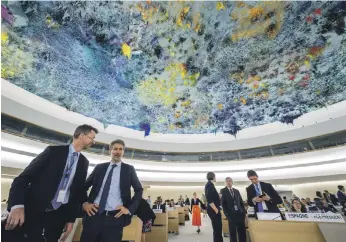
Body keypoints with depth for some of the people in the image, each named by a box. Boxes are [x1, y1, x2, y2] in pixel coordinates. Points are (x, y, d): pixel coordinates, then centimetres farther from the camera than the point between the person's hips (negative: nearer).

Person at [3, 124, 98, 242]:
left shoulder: (84, 162, 5)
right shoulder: (53, 151, -5)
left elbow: (79, 190, 7)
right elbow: (24, 177, -7)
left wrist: (71, 218, 6)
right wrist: (17, 205, -21)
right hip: (34, 210, -3)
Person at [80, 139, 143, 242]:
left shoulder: (129, 169, 2)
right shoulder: (100, 167, 8)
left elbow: (139, 190, 4)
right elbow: (84, 186, 16)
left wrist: (130, 209, -5)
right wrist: (85, 202, 1)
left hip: (115, 217, -2)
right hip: (93, 214, 2)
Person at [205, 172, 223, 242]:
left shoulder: (209, 184, 13)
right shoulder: (210, 185, -17)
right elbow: (209, 199, -22)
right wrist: (216, 210, -18)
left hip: (213, 209, 10)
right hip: (213, 210, -10)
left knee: (218, 228, 16)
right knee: (217, 228, -2)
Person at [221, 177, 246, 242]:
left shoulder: (236, 191, 14)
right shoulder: (223, 191, -1)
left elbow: (241, 202, 14)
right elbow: (223, 203, -5)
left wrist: (244, 211, 3)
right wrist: (227, 213, -11)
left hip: (240, 213, 4)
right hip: (231, 214, -4)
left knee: (242, 231, 7)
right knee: (232, 232, 3)